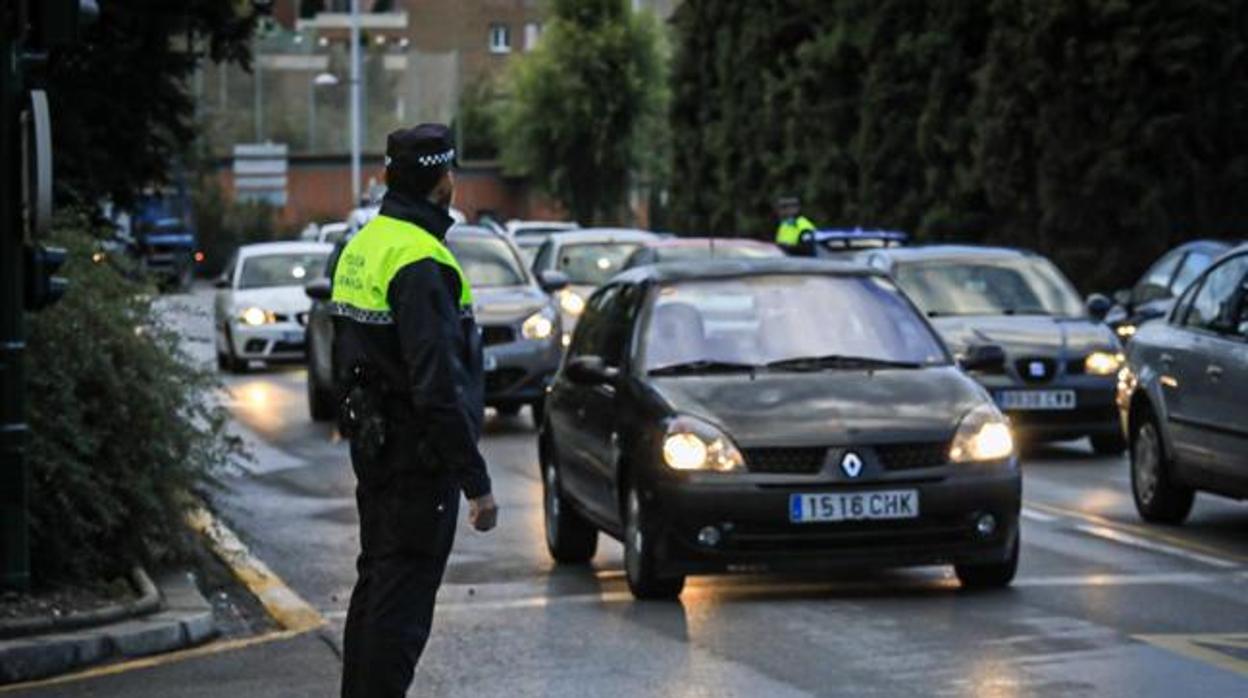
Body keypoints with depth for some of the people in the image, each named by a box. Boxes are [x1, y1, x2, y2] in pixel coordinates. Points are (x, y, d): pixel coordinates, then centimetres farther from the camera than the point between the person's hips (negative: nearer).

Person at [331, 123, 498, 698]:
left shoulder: (362, 246, 10)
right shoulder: (421, 264, -21)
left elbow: (346, 360, 19)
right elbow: (440, 388, -25)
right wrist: (476, 482, -22)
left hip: (371, 447, 10)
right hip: (420, 456, -10)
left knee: (375, 586, 19)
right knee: (402, 603, -5)